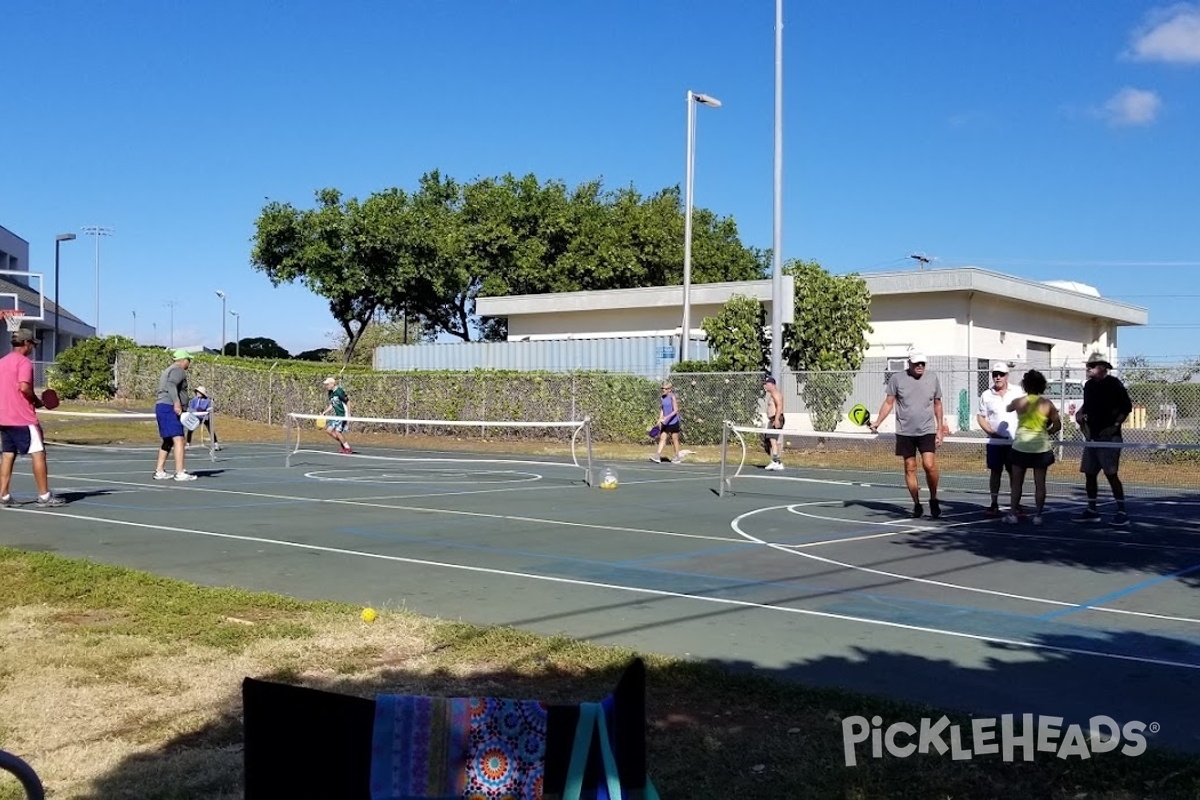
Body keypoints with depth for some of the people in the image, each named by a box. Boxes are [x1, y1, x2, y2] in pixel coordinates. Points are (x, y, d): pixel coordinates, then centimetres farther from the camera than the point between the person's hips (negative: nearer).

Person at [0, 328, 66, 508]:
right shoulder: (24, 362, -10)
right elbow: (24, 387, -24)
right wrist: (37, 401, -8)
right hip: (24, 419, -8)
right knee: (38, 454, -4)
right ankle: (44, 496, -5)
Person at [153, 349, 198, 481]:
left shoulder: (168, 370, 25)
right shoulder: (178, 370, -7)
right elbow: (171, 385, -25)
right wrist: (177, 402, -36)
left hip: (161, 406, 11)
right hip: (169, 408, -11)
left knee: (168, 441, 18)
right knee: (178, 439, -16)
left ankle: (159, 471, 19)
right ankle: (180, 473, -23)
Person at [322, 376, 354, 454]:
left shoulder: (339, 391, -17)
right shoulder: (330, 393, 9)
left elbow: (347, 402, -15)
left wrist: (348, 414, -19)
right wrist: (324, 412, 14)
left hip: (343, 414, -9)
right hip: (337, 415, 9)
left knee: (337, 432, -12)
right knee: (328, 430, 6)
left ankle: (348, 449, 0)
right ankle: (342, 444, 19)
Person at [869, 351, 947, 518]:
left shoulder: (933, 378, 4)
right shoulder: (897, 378, -1)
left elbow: (937, 404, 12)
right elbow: (889, 403, 3)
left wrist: (940, 429, 10)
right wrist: (877, 422, -9)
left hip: (927, 431, 0)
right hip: (905, 432, 0)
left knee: (929, 465, -14)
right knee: (910, 468, 4)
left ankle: (933, 499, 6)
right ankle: (917, 504, 15)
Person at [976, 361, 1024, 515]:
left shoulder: (1017, 392, 3)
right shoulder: (986, 395, 4)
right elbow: (980, 417, 5)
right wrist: (990, 431, -10)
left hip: (1014, 441, -1)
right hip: (995, 442, 1)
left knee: (1014, 473, 3)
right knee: (995, 472, 5)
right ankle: (994, 504, 11)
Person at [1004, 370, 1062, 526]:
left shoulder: (1018, 402, -4)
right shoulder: (1047, 404, -4)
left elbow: (1007, 408, 19)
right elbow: (1057, 425, 1)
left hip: (1021, 446, 0)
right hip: (1041, 447, 0)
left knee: (1017, 483, 8)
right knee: (1040, 483, 6)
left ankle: (1012, 514, 7)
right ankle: (1037, 515, 6)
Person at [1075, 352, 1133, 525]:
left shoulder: (1114, 384, -8)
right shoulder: (1089, 385, 13)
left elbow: (1127, 407, -8)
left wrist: (1115, 426, -15)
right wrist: (1080, 413, 6)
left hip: (1109, 437, -8)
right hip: (1092, 436, 8)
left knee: (1111, 474, -11)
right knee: (1089, 473, 9)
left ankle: (1122, 512, -6)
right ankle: (1091, 511, 18)